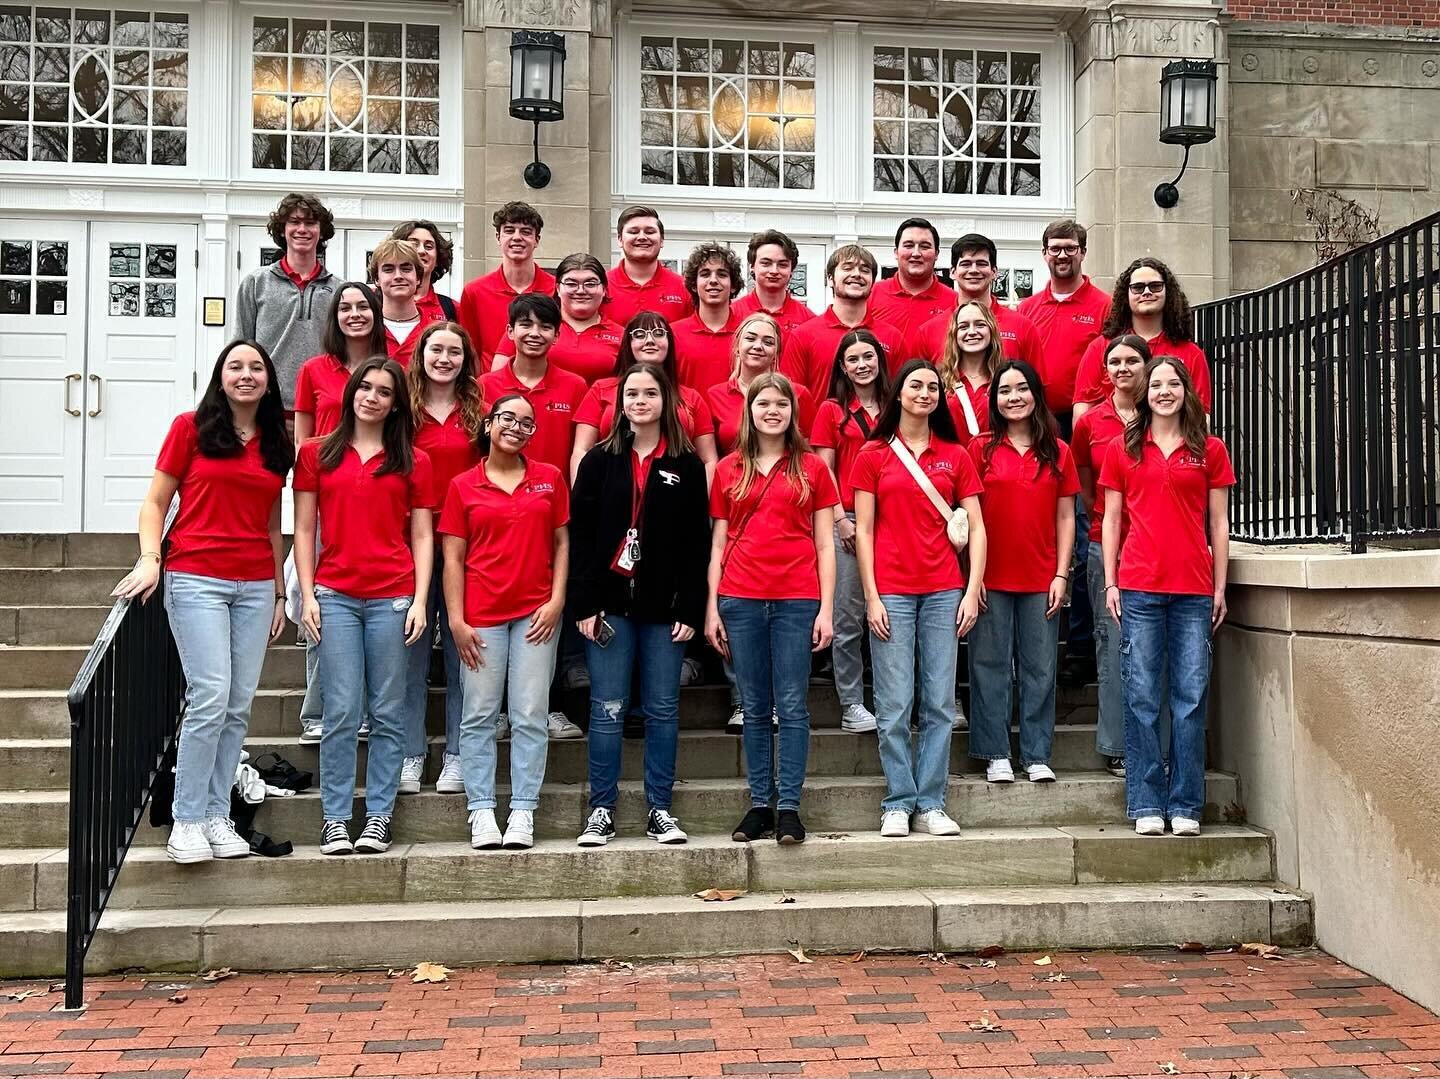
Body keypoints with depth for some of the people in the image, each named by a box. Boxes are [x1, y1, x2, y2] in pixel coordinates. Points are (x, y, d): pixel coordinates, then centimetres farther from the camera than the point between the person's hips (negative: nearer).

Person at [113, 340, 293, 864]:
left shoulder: (277, 445, 14)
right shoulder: (191, 427, 2)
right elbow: (155, 502, 2)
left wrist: (280, 591, 15)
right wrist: (150, 559, -13)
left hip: (256, 586, 4)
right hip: (195, 579, -4)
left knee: (239, 705, 3)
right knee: (210, 696, -13)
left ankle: (217, 817, 13)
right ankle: (187, 821, -1)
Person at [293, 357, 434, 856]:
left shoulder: (413, 461, 10)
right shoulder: (317, 454, 10)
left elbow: (421, 537, 7)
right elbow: (304, 530, 9)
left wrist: (420, 602, -2)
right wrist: (307, 595, 0)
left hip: (392, 598, 0)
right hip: (334, 595, 0)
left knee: (388, 714, 3)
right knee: (342, 713, -2)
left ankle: (379, 816, 11)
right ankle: (335, 818, 7)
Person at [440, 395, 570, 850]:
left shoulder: (550, 478, 9)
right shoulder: (463, 486, 6)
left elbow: (562, 543, 9)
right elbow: (453, 558, 4)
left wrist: (557, 600, -3)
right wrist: (456, 620, -3)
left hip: (536, 613, 1)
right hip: (481, 614, 0)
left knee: (530, 717, 2)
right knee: (479, 717, 2)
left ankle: (523, 812, 8)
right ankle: (481, 811, 9)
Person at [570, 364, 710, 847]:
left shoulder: (687, 465, 5)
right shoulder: (599, 460, 5)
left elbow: (697, 543, 2)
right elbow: (580, 535, 1)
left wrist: (690, 609, -5)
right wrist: (584, 604, -7)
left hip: (664, 607, 0)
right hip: (610, 602, 0)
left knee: (662, 709, 5)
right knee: (608, 709, 1)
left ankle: (660, 809, 14)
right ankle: (601, 809, 10)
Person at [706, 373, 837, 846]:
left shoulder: (812, 468, 7)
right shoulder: (729, 469, 11)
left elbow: (825, 545, 5)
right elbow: (718, 544, 11)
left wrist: (826, 609, -2)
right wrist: (711, 607, 4)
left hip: (796, 599, -1)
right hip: (740, 600, 2)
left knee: (792, 706, -1)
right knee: (755, 708, 6)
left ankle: (789, 806, 4)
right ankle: (760, 805, 13)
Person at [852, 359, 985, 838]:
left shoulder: (956, 456, 10)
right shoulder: (874, 455, 5)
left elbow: (975, 528, 7)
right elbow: (863, 530, 2)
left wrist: (973, 590, -2)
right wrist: (871, 596, -5)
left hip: (943, 591, 2)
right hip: (891, 591, -2)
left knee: (940, 704, 3)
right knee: (894, 705, 0)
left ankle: (931, 804, 11)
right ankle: (898, 803, 10)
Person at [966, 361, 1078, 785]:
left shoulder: (1057, 452, 8)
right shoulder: (980, 449, 3)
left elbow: (1065, 518, 8)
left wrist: (1061, 575, 0)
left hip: (1041, 579, 2)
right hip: (992, 578, -1)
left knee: (1040, 668, 5)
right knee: (991, 666, 3)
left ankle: (1037, 755, 14)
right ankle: (996, 754, 11)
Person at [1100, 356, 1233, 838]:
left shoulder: (1210, 450, 11)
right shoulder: (1122, 449, 10)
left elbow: (1218, 523, 11)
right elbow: (1110, 519, 10)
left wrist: (1220, 586, 5)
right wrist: (1110, 582, 3)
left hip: (1194, 589, 1)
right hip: (1139, 587, 0)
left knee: (1191, 696, 0)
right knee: (1142, 696, -1)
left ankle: (1185, 806, 8)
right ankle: (1146, 804, 5)